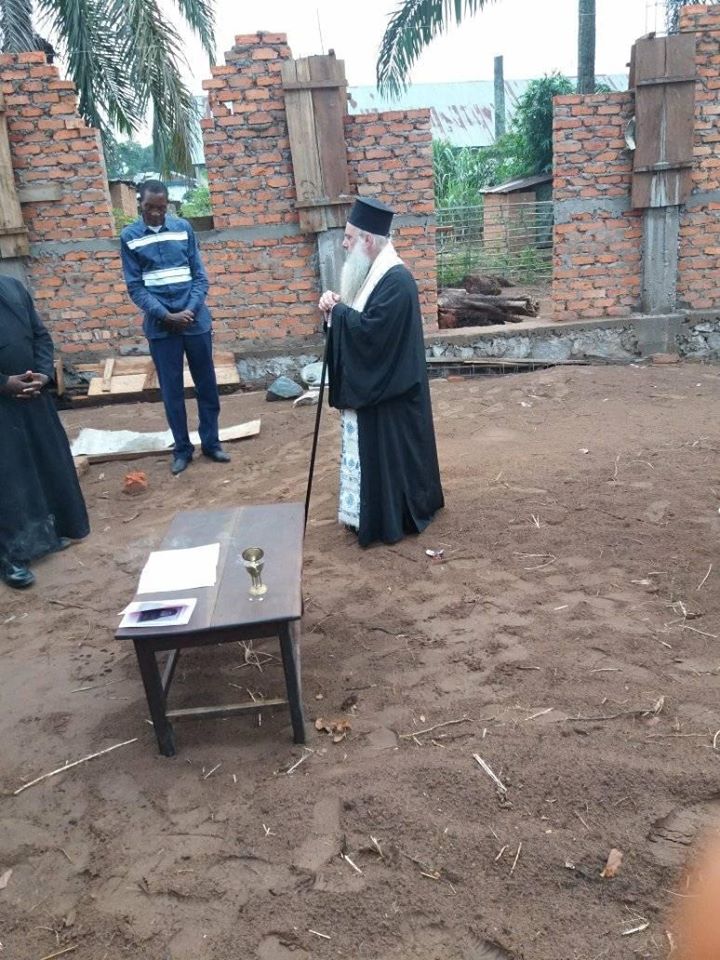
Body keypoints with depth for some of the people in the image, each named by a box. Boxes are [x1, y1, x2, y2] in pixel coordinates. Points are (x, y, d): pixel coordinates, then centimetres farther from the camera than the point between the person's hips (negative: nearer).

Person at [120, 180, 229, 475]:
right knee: (171, 390, 5)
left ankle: (211, 442, 21)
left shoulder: (183, 228, 2)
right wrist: (166, 316, -14)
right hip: (160, 326, -1)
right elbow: (135, 287, -4)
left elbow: (200, 276, 2)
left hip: (196, 321, 1)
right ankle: (182, 449, 17)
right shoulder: (129, 237, -1)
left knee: (207, 384, 8)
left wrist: (190, 311, -12)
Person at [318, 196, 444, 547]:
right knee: (372, 451, 17)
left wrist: (336, 310, -14)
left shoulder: (396, 281, -21)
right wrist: (336, 307, -7)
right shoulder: (373, 273, 10)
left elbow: (369, 330, -29)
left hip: (387, 391, -10)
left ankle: (392, 519, 15)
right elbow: (359, 322, 13)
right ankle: (377, 513, 31)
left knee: (388, 451, 1)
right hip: (371, 385, 10)